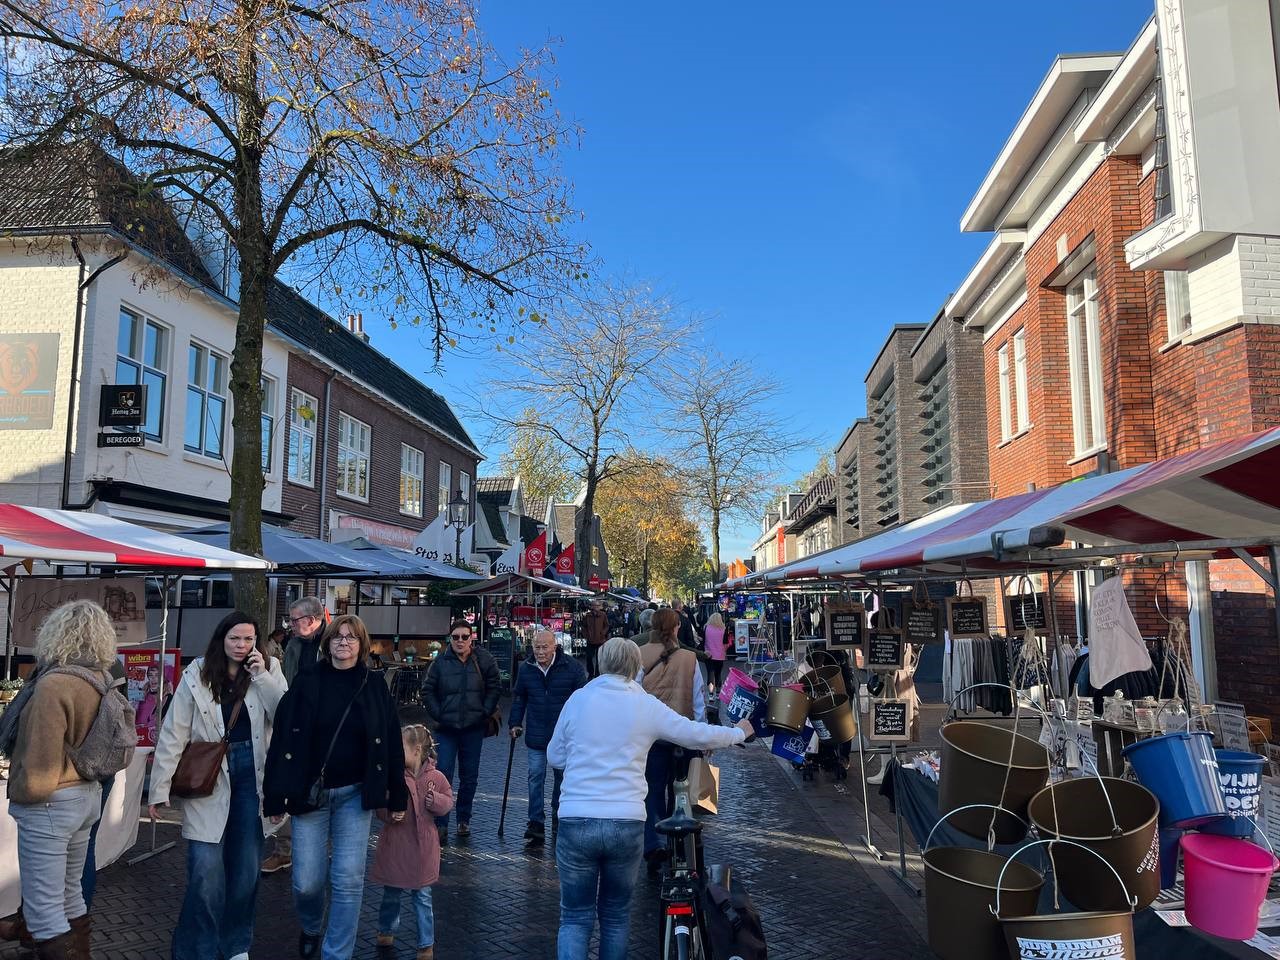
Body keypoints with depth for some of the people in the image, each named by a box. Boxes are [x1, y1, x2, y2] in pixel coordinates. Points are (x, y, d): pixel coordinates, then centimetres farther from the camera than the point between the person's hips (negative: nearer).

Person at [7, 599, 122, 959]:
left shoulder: (53, 686, -22)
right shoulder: (103, 684, 0)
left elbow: (39, 770, -19)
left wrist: (17, 792, -3)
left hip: (50, 804, -8)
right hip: (88, 796, 8)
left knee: (44, 912, 2)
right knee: (69, 896, 21)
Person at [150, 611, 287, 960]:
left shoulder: (269, 670, 0)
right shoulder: (197, 675, -5)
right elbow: (174, 734, -4)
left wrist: (263, 677, -16)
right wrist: (160, 788, -6)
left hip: (250, 776, 2)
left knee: (245, 866, 11)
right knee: (206, 870, -6)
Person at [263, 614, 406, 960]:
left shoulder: (375, 689, 0)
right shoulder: (305, 683, -3)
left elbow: (392, 745, 3)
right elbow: (281, 741, -4)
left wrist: (397, 797, 3)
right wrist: (274, 797, -7)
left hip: (355, 794, 1)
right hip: (310, 793, 0)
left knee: (348, 879, -1)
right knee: (307, 882, 4)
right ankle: (310, 928, 37)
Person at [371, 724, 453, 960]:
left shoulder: (435, 777, -8)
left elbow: (448, 800, 3)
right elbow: (380, 808, -4)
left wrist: (436, 800, -17)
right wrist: (389, 814, -25)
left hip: (423, 848, 0)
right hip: (395, 846, 0)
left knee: (423, 898, 9)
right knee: (392, 896, 16)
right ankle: (386, 935, 42)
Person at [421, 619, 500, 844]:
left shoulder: (484, 660, -3)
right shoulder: (440, 662, -4)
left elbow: (495, 687, 5)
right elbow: (427, 690, 4)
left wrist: (485, 712, -3)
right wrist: (438, 714, -3)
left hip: (473, 728, 1)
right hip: (446, 729, -1)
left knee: (469, 777, 11)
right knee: (443, 776, -6)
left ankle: (463, 820, 26)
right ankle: (441, 825, 1)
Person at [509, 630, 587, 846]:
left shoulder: (572, 667, -11)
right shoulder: (525, 669, -1)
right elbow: (519, 698, 12)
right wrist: (515, 723, 4)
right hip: (536, 734, 2)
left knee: (562, 775, 14)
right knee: (536, 777, -2)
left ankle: (559, 816, 32)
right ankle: (536, 822, 3)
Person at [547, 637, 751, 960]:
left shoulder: (578, 698, 3)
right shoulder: (647, 705, 2)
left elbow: (554, 757, 13)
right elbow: (698, 735, 12)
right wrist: (739, 732, 29)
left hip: (576, 822, 0)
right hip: (627, 824, 0)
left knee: (575, 917, 8)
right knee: (616, 915, 18)